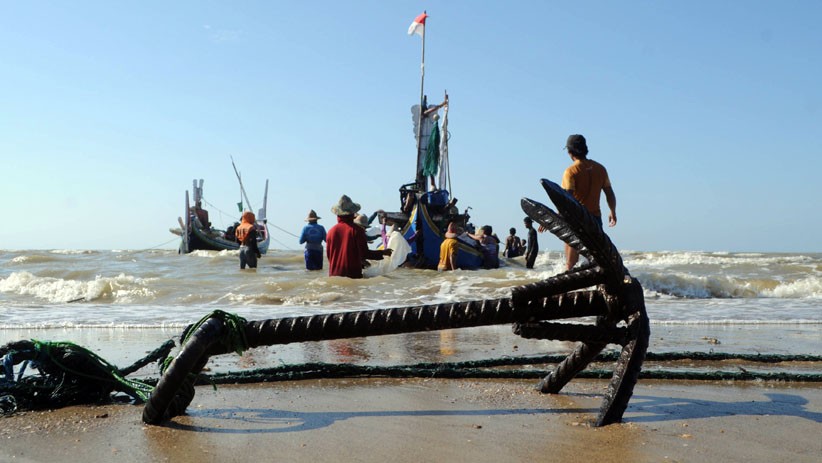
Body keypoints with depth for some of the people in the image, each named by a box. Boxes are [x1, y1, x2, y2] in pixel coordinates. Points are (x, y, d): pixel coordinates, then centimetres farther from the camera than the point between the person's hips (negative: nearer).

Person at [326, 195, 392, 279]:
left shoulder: (331, 231, 3)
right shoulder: (356, 230, -8)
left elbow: (328, 255, 12)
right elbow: (364, 253, -6)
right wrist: (383, 253, 7)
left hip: (334, 274, 3)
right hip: (353, 274, -3)